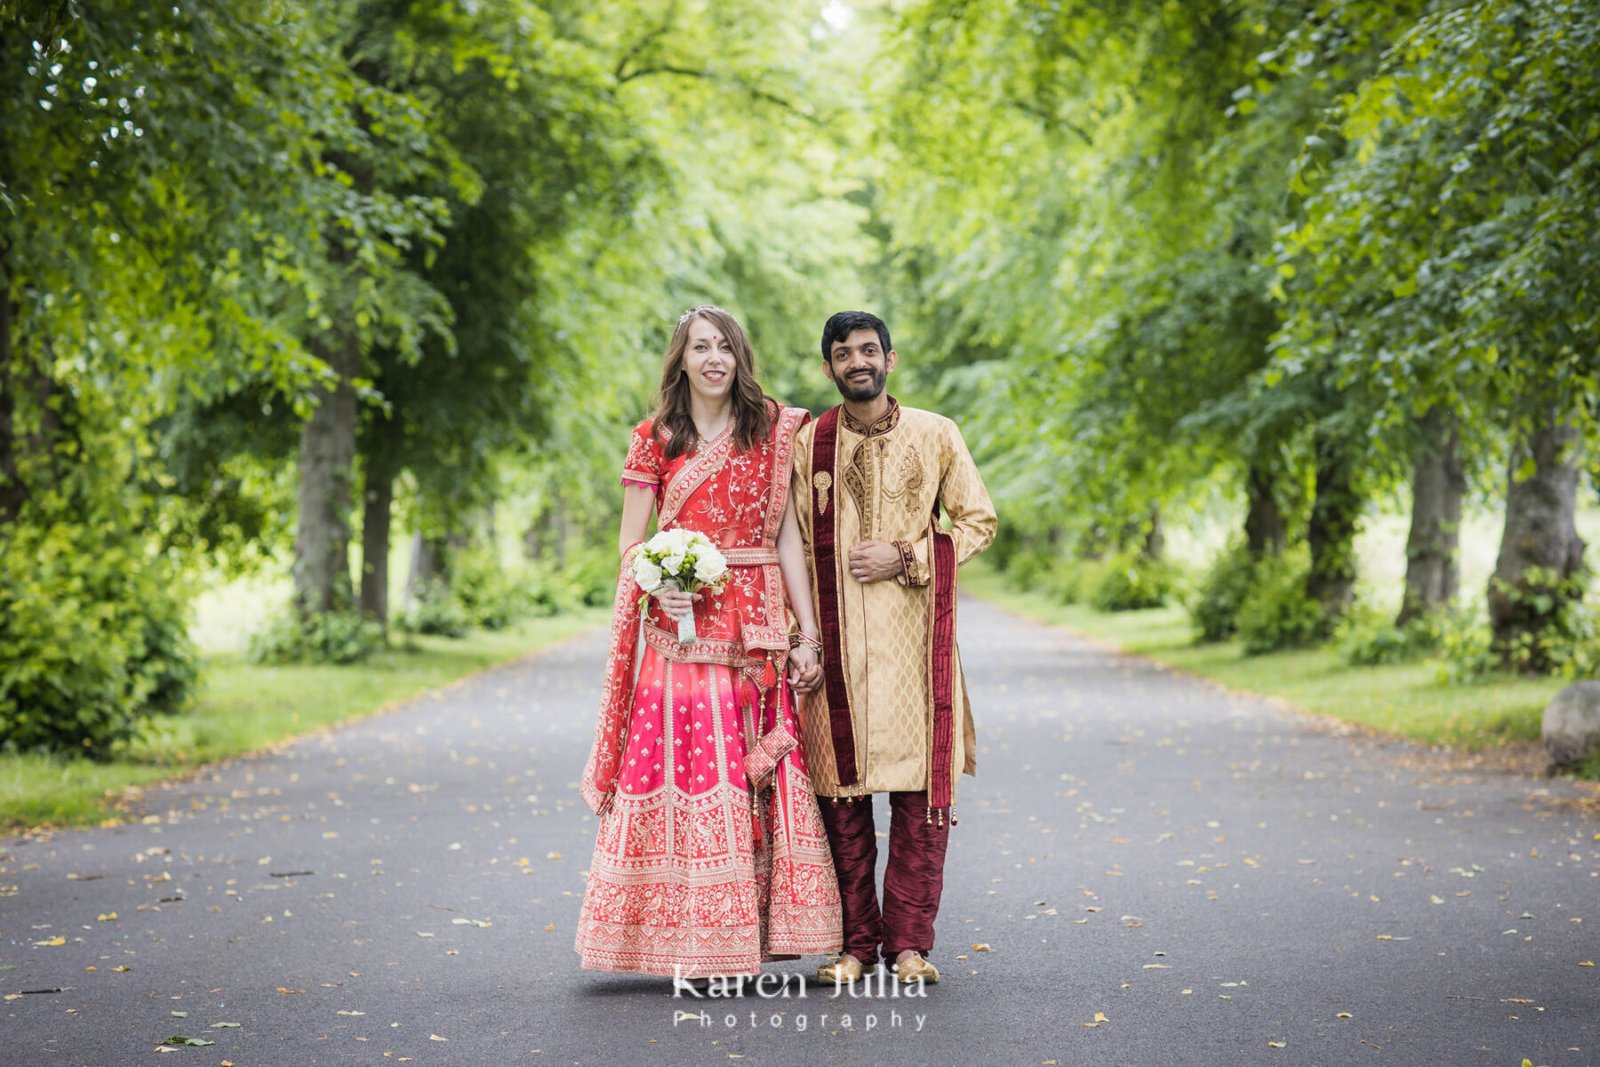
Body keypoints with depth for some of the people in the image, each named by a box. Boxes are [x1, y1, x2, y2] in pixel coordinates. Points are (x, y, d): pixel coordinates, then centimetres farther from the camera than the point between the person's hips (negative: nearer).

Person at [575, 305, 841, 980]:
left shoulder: (773, 432, 9)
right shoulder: (655, 438, 6)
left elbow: (787, 537, 8)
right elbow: (630, 544, 6)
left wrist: (807, 634, 3)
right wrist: (661, 587, -15)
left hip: (756, 626, 2)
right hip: (683, 625, -1)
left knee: (758, 773, -1)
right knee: (685, 769, -6)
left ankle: (748, 937, 6)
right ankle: (694, 946, -1)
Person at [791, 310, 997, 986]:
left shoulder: (935, 435, 6)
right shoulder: (808, 443, 8)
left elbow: (978, 521, 8)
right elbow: (793, 545, 11)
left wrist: (905, 557, -7)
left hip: (914, 633, 0)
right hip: (835, 639, 1)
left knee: (921, 789, -3)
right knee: (840, 790, 0)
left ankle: (908, 941, 5)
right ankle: (854, 941, 9)